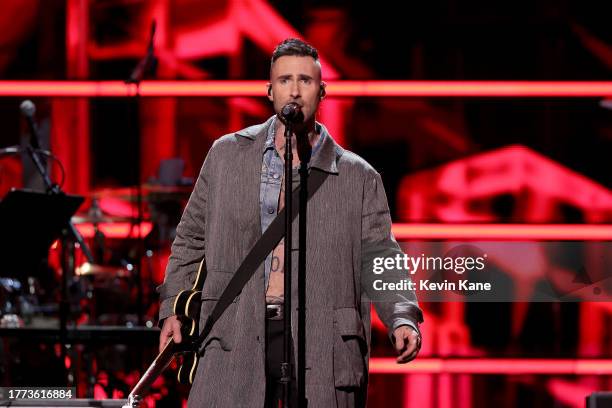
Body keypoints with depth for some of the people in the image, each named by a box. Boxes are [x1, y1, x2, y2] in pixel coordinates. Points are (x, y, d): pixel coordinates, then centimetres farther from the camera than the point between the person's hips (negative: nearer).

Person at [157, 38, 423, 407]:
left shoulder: (359, 178, 7)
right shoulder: (227, 155, 12)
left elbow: (378, 257, 3)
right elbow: (191, 238, 19)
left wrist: (403, 319, -13)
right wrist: (173, 308, 12)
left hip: (323, 340, -1)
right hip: (237, 337, 1)